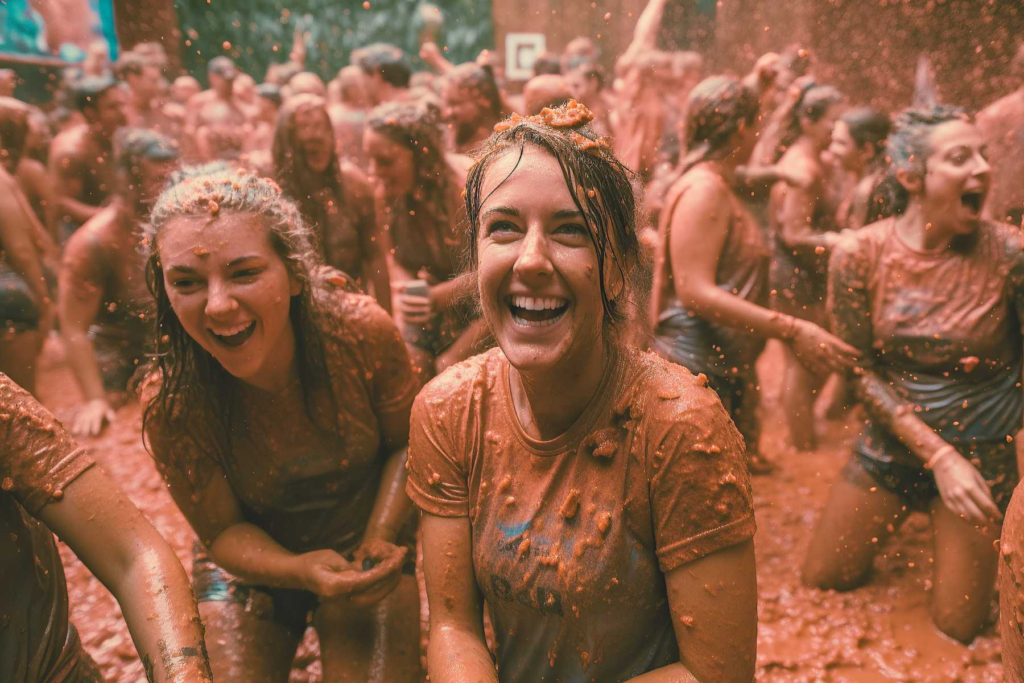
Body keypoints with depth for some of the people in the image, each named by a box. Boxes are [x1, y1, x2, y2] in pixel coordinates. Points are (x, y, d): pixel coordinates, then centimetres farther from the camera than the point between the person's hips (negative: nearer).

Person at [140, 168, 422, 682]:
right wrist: (302, 572, -31)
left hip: (368, 543, 0)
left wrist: (380, 539, -22)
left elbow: (409, 443, -9)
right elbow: (222, 531, -13)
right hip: (250, 559, 1)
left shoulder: (361, 330, -28)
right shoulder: (169, 403, -27)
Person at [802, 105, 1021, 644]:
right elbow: (860, 371, -10)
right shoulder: (858, 255, -13)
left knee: (958, 628, 6)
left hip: (980, 452, -1)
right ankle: (902, 515, 39)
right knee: (820, 580, 11)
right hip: (891, 442, 2)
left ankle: (969, 546, 38)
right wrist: (937, 455, -15)